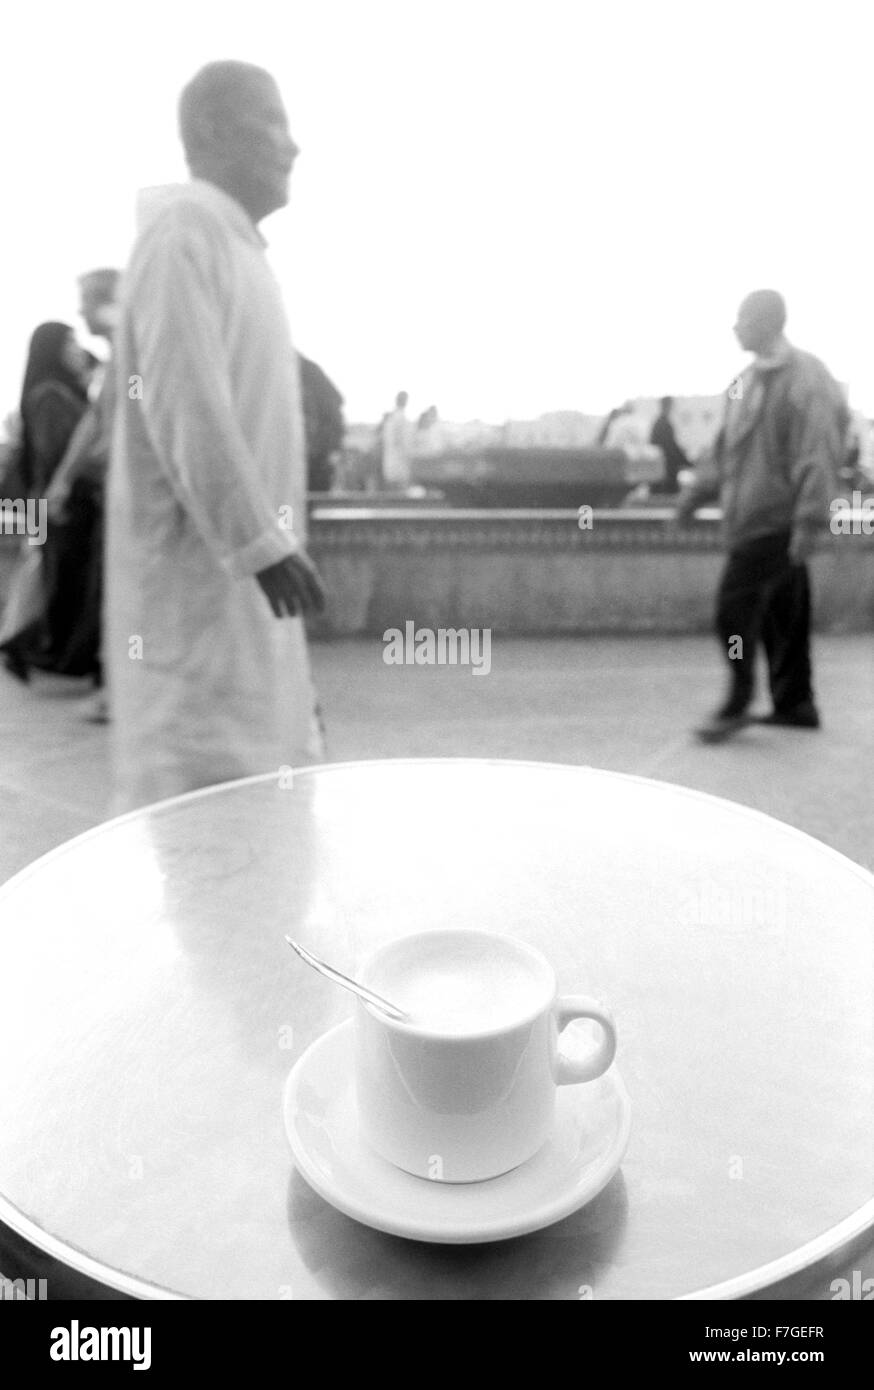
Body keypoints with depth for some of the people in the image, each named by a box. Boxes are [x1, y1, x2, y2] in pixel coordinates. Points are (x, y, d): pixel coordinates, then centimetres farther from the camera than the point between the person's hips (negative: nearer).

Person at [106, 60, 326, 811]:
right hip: (202, 569, -10)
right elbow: (186, 411, -21)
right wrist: (261, 545, -23)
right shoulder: (187, 229, -10)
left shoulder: (233, 241, 20)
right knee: (207, 787, -4)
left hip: (241, 565, 10)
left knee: (266, 770, 15)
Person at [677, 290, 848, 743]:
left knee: (735, 607, -8)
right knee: (780, 612, 14)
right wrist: (700, 489, 20)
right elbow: (727, 444, 22)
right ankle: (795, 703, 24)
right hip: (750, 515, 8)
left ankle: (737, 704, 6)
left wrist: (809, 520, -23)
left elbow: (817, 455, -19)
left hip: (775, 519, -8)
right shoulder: (748, 379, 13)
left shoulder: (806, 381, -13)